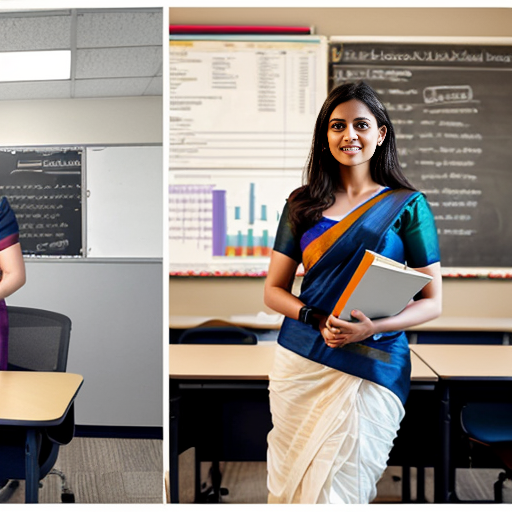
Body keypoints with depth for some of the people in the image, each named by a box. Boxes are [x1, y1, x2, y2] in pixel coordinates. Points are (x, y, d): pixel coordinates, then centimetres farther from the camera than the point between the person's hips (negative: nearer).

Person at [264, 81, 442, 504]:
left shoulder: (407, 205, 1)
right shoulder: (303, 204, 8)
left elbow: (432, 302, 0)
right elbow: (274, 290, 8)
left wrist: (372, 327, -17)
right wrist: (317, 319, -11)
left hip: (373, 367, -2)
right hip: (299, 362, 3)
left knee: (338, 491, 0)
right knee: (289, 484, 11)